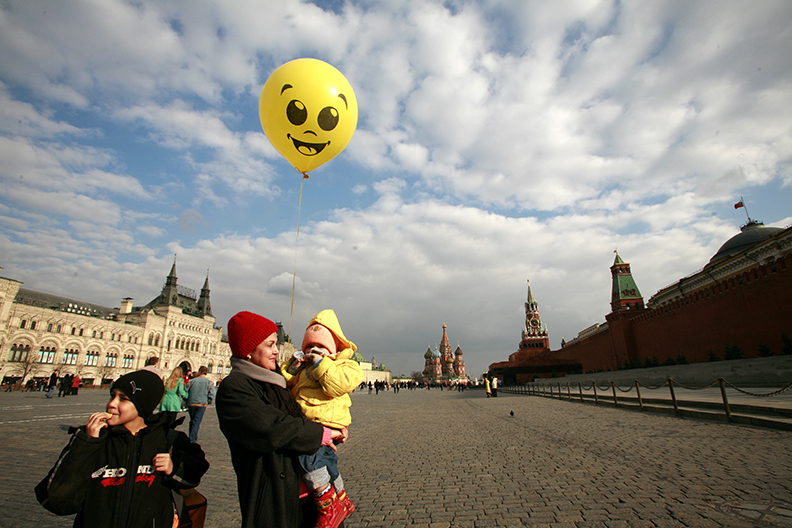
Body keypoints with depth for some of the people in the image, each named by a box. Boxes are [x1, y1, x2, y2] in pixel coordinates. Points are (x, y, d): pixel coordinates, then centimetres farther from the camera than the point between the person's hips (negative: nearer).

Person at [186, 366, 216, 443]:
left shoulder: (191, 381, 2)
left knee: (192, 421, 19)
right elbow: (211, 396, -8)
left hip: (191, 404, 2)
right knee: (196, 422, 2)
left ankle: (193, 438, 29)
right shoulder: (210, 383, -1)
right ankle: (192, 440, -4)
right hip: (202, 405, -2)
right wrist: (206, 402, 9)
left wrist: (188, 401, 15)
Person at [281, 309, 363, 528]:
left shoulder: (346, 366, -3)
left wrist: (321, 363, -19)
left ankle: (329, 507, -10)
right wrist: (291, 369, 0)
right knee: (327, 464, 21)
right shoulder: (304, 367, 18)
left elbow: (337, 385, -23)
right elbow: (285, 385, 18)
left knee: (308, 456, -29)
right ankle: (343, 502, 43)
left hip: (325, 422, -8)